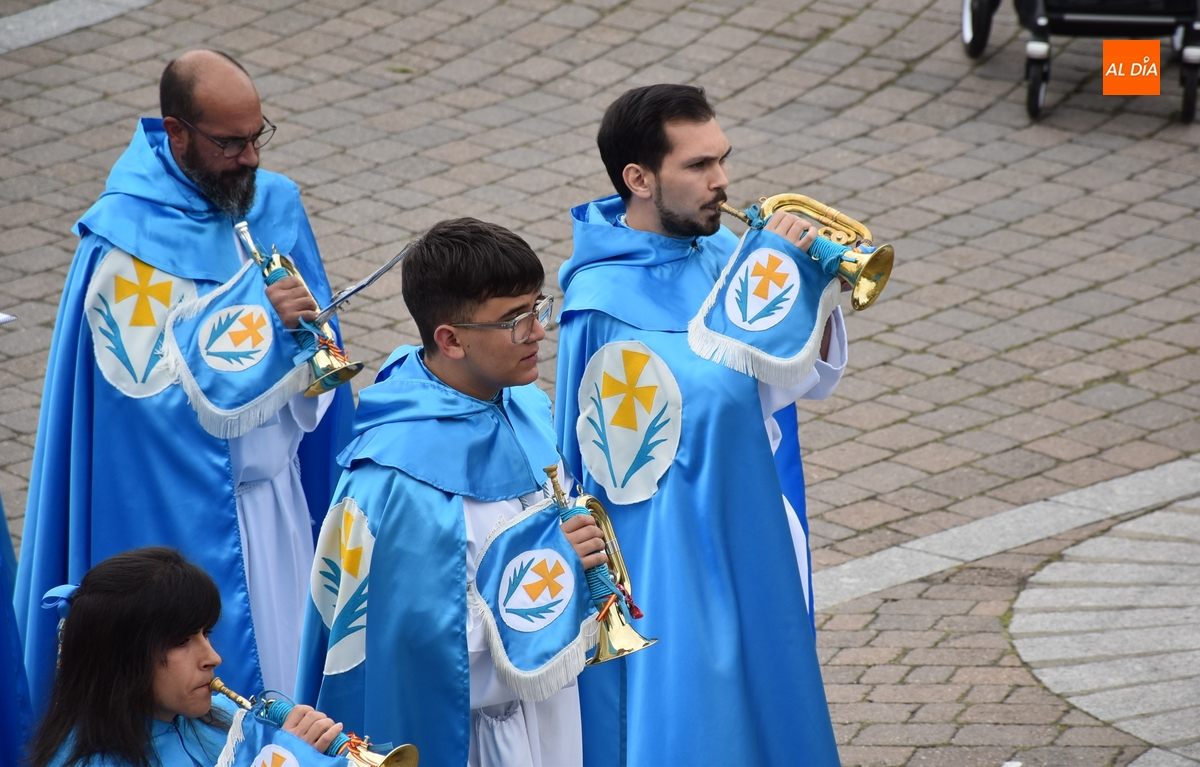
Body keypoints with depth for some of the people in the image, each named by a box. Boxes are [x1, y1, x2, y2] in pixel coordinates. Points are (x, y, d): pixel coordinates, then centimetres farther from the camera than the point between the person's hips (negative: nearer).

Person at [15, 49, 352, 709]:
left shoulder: (273, 203, 2)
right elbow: (153, 381, -20)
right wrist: (258, 322, -24)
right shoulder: (127, 237, -18)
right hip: (182, 513, -6)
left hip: (275, 490, 6)